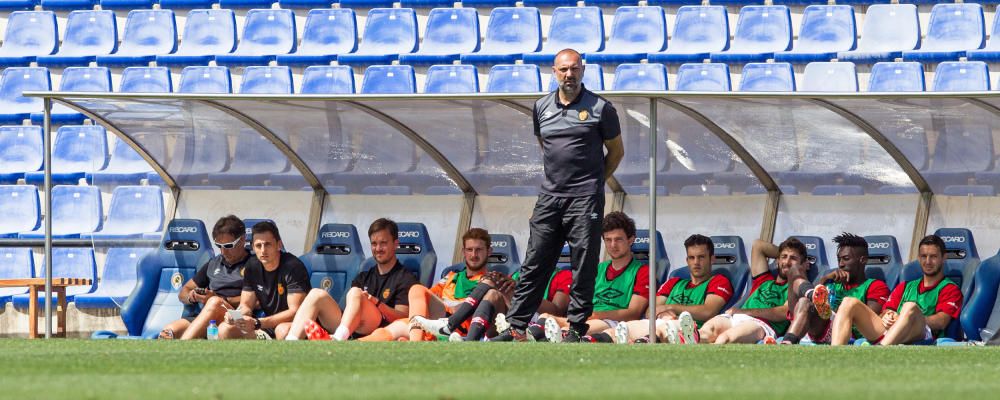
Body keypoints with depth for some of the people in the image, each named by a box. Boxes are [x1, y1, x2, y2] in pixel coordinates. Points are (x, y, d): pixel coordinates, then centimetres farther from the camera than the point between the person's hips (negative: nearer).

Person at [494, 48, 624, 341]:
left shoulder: (600, 108, -1)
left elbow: (616, 152, 8)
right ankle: (517, 327, 5)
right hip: (550, 196, 4)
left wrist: (593, 182, 7)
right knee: (535, 264, 3)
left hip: (585, 199, -4)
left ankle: (577, 328, 1)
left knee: (583, 268, -3)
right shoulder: (542, 108, 11)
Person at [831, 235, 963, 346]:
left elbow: (941, 322, 0)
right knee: (850, 303, -13)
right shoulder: (904, 287, 36)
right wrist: (886, 318, -5)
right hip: (887, 331, 5)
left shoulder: (950, 289, 19)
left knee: (910, 307, -37)